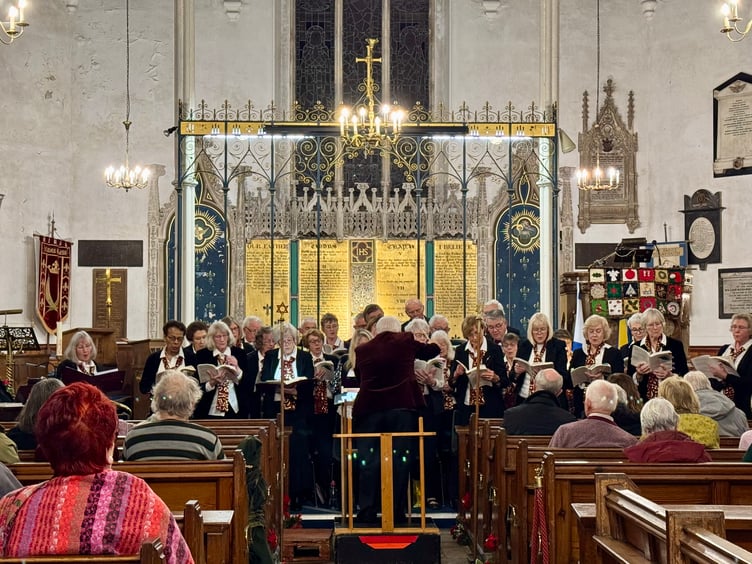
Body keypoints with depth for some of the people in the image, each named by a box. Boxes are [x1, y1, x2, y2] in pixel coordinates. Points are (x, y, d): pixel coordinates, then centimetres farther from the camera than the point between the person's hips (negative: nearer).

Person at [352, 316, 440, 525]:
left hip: (369, 409, 1)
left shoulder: (363, 350, 8)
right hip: (401, 408, -1)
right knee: (399, 459, 3)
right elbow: (433, 351, 19)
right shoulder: (405, 342, 5)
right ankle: (397, 514, 5)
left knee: (369, 462, 5)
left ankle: (367, 513, 6)